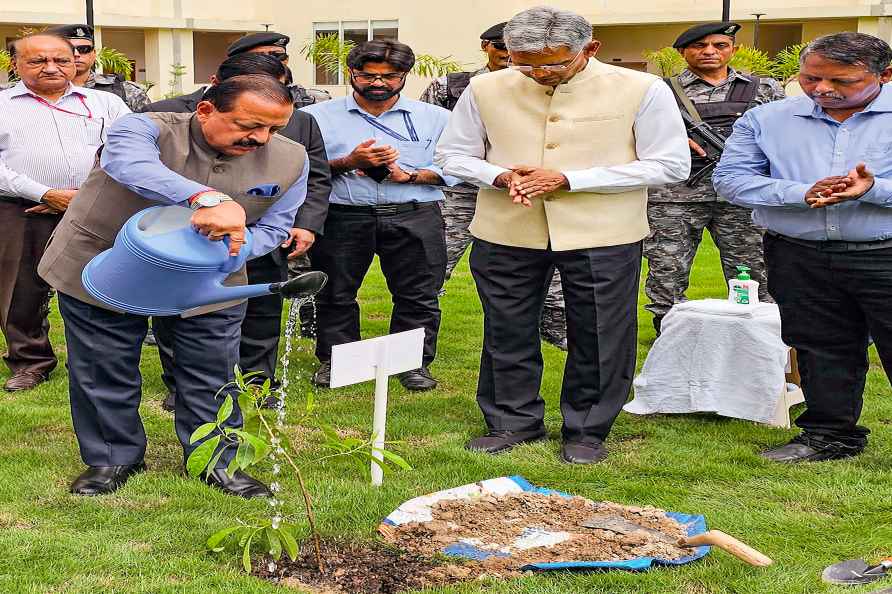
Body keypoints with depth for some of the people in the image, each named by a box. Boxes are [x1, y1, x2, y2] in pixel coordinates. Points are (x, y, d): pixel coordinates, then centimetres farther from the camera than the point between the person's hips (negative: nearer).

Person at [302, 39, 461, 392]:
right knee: (335, 293, 7)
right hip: (343, 216, 0)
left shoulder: (434, 118, 9)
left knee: (418, 294, 2)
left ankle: (415, 363, 15)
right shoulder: (317, 117, 7)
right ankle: (333, 360, 22)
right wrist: (348, 163, -13)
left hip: (415, 218, 0)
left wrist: (408, 175, -12)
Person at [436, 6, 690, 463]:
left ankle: (586, 431, 22)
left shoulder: (642, 90, -8)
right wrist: (500, 177, -15)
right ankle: (513, 422, 28)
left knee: (598, 339, 5)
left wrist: (569, 180, -16)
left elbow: (670, 165, -8)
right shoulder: (485, 90, 0)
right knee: (507, 332, 10)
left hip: (602, 236, -2)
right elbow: (452, 155, 9)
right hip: (506, 233, 2)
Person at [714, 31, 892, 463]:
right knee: (820, 351, 14)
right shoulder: (766, 119, 5)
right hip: (800, 260, 3)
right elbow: (730, 177, -2)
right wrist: (801, 194, -15)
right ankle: (830, 435, 29)